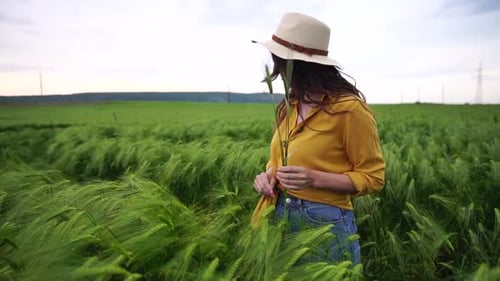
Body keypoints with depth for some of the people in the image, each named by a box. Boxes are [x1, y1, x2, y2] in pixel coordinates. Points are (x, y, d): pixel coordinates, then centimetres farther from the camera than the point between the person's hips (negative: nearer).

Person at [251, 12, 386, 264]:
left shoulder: (349, 108, -14)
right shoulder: (290, 105, 6)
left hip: (325, 222, -6)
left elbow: (371, 177, -10)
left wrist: (315, 179, -24)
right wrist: (268, 175, -5)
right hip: (281, 215, 7)